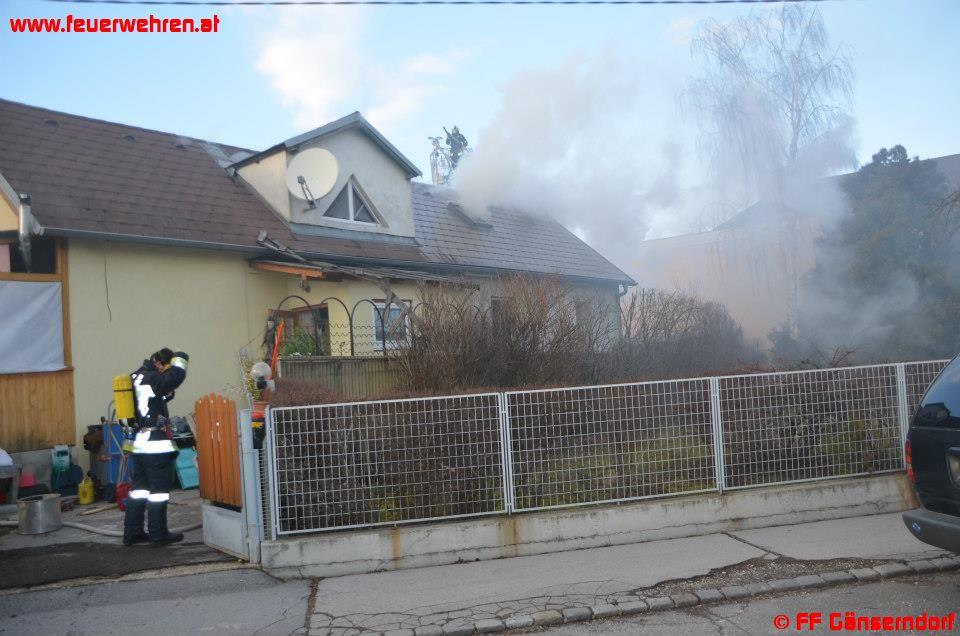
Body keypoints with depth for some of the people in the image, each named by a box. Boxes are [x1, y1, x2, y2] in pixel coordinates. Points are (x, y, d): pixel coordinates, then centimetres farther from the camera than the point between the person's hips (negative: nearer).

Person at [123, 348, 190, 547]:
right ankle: (158, 534, 5)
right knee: (159, 489, 0)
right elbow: (175, 377, -30)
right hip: (155, 443, -9)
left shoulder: (136, 378, 14)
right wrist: (180, 359, -13)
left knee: (139, 487, 16)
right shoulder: (151, 379, -15)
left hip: (137, 443, 9)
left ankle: (132, 533, 21)